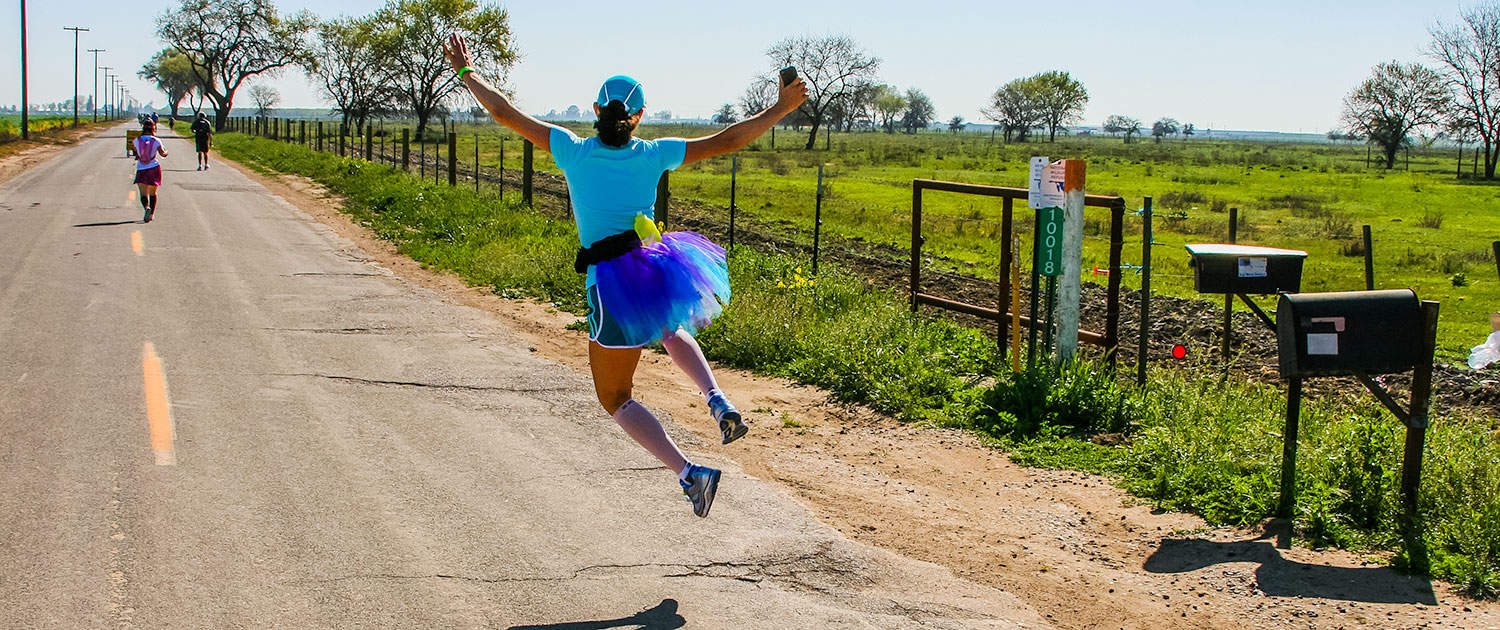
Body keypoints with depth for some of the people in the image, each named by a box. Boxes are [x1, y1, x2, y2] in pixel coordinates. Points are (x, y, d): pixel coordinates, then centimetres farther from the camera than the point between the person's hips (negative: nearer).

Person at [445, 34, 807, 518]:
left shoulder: (573, 152, -6)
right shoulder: (652, 155, -4)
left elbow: (505, 113, 2)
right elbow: (725, 141, -3)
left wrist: (466, 73, 16)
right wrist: (781, 109, 6)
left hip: (611, 288, -2)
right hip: (659, 273, 2)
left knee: (615, 398, 14)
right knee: (671, 330, 39)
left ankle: (688, 472, -4)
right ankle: (717, 401, 12)